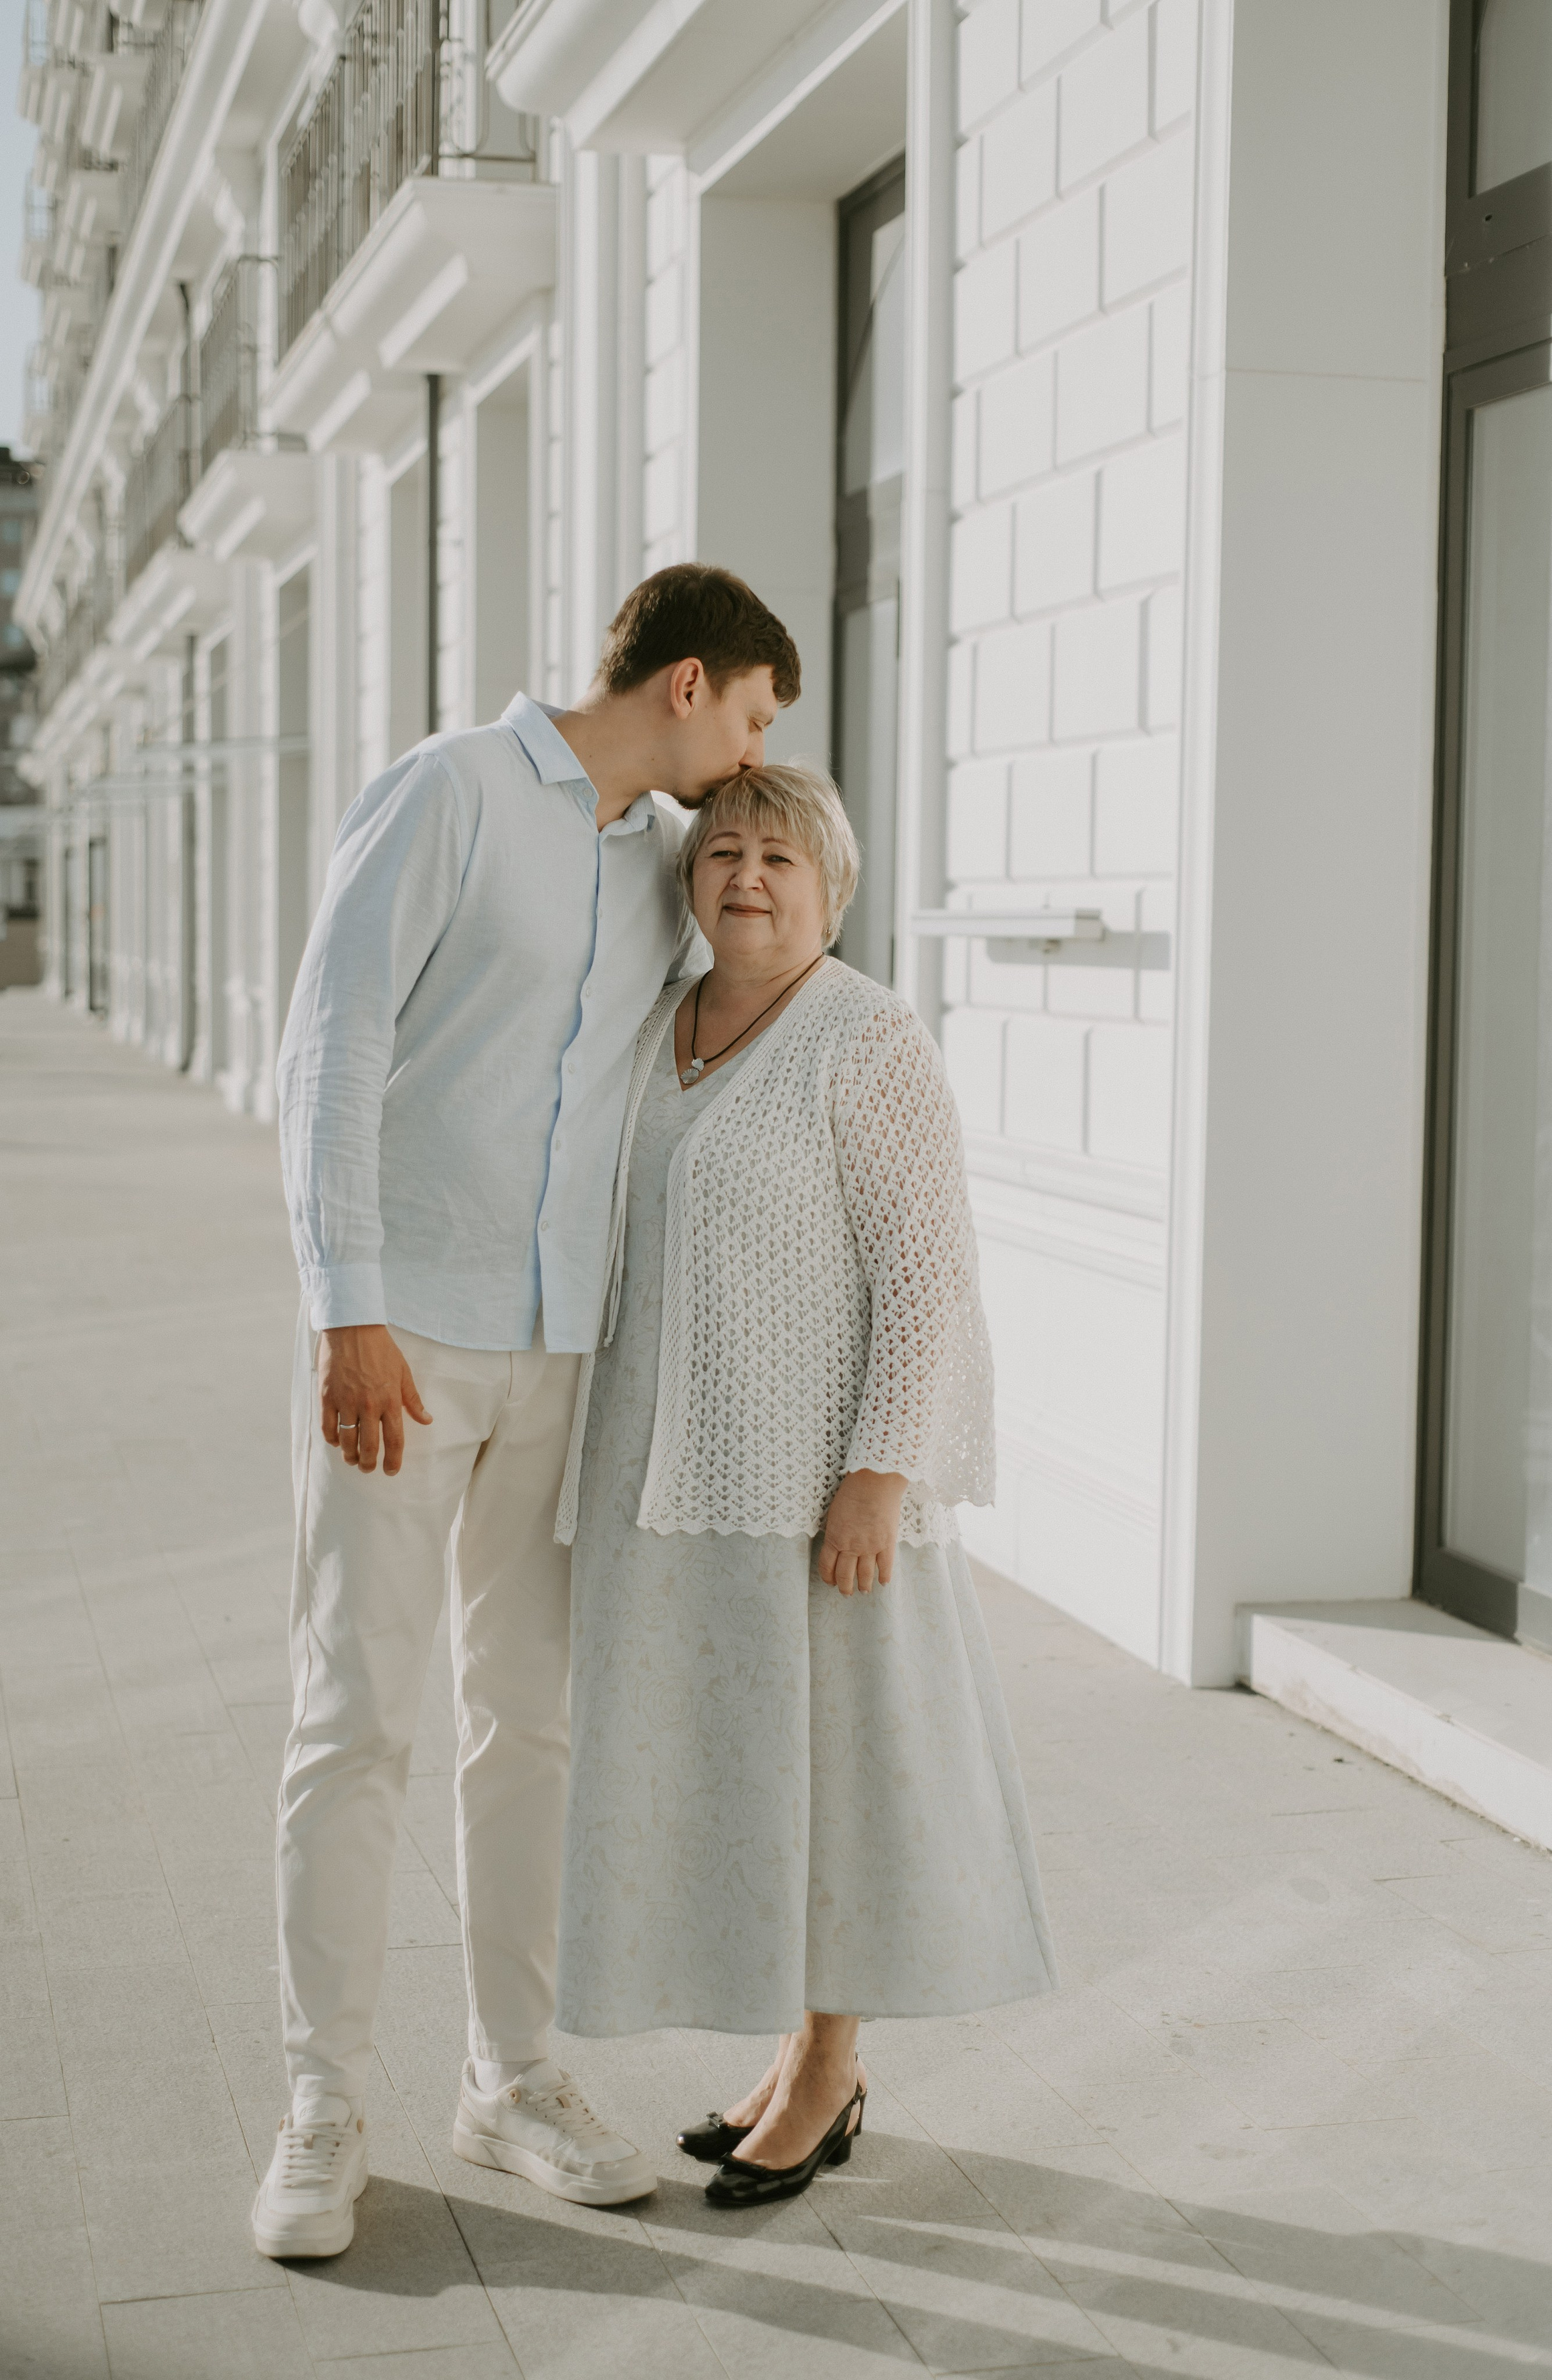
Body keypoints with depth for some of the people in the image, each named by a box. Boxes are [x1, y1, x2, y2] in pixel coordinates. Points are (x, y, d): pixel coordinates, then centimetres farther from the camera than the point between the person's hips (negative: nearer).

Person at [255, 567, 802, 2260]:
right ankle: (324, 2117, 7)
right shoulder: (443, 797, -9)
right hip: (399, 1335, -6)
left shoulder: (666, 859, 12)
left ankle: (512, 2079, 22)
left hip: (566, 1347, 6)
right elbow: (330, 1050, -15)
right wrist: (348, 1313, -21)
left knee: (532, 1715, 10)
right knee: (356, 1717, -3)